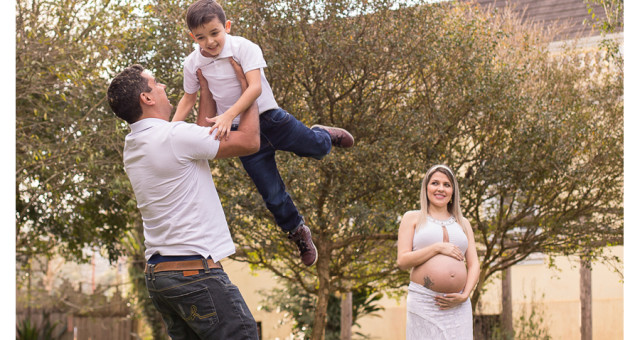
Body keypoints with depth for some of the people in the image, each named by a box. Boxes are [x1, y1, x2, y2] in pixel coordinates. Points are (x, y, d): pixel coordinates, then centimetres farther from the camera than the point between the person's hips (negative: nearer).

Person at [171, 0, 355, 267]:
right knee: (272, 194, 3)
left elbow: (255, 87, -29)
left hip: (267, 117, -2)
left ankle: (323, 135, 39)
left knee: (318, 148, 0)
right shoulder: (192, 64, -7)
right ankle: (297, 232, 26)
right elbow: (188, 99, 9)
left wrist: (229, 115, -41)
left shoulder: (244, 48, -19)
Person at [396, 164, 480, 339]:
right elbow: (402, 261, -1)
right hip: (424, 303, -3)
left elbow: (474, 265, 12)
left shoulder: (463, 223, 19)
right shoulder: (412, 218, 10)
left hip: (458, 307, 3)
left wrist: (464, 296, -4)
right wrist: (438, 248, -9)